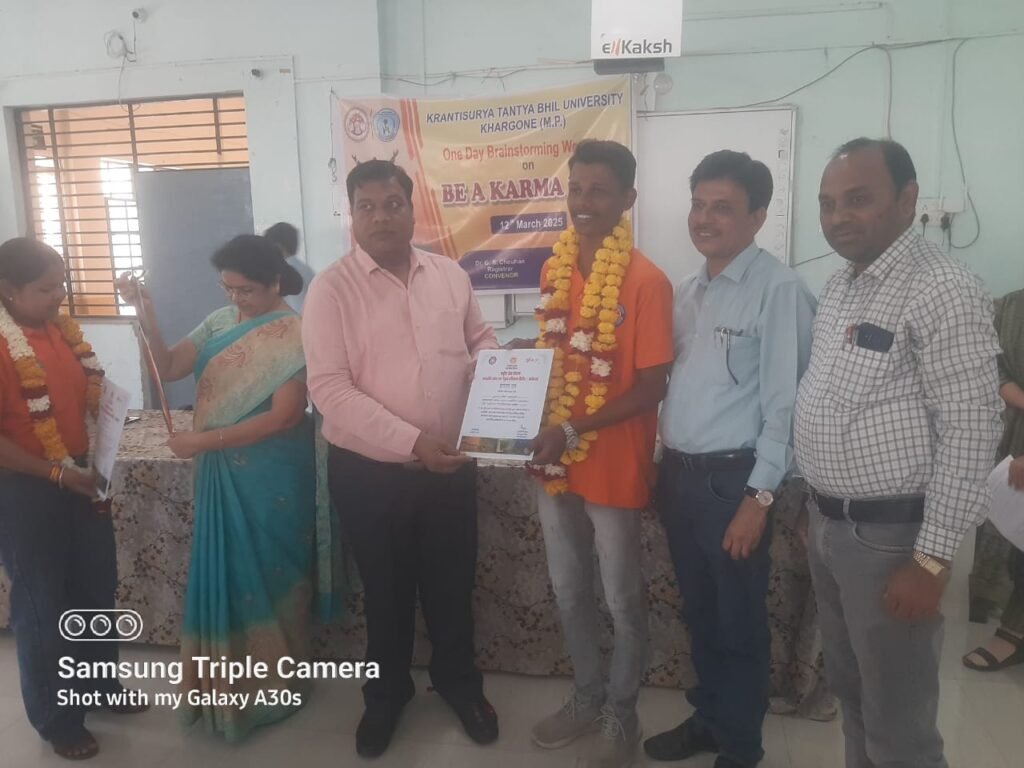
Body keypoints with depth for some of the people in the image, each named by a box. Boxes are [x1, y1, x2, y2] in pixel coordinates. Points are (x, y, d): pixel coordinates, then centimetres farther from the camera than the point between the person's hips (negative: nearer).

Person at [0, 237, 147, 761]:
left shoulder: (64, 329, 3)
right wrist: (56, 472, -20)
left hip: (80, 479, 7)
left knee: (96, 590, 18)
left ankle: (99, 686, 40)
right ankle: (56, 719, 28)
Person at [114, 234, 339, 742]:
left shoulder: (294, 335, -15)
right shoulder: (219, 323, 5)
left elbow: (282, 416, -20)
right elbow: (168, 368, 2)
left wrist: (203, 440, -19)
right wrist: (145, 315, -13)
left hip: (271, 476, -6)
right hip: (221, 474, 6)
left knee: (265, 575, 7)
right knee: (222, 574, 13)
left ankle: (271, 686, 27)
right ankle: (224, 683, 32)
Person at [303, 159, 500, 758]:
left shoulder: (451, 275, 2)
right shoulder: (332, 288, -10)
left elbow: (480, 342, 12)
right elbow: (329, 388, -17)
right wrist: (412, 441, -25)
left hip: (452, 464, 3)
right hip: (370, 470, -2)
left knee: (453, 583, 18)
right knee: (386, 589, 17)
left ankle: (459, 682, 43)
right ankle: (387, 692, 42)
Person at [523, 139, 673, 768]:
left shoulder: (647, 281, -15)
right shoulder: (555, 269, 4)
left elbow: (652, 388, -15)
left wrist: (574, 431, -22)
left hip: (615, 466, -6)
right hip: (554, 460, 6)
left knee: (623, 601, 12)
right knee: (570, 592, 19)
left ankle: (622, 715, 34)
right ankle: (587, 697, 41)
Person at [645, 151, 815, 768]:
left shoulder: (779, 290, -14)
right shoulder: (690, 290, 11)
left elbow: (785, 404, -15)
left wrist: (759, 497, -15)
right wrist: (666, 467, 13)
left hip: (732, 481, -7)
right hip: (679, 475, 7)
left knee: (738, 624, 10)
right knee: (699, 613, 20)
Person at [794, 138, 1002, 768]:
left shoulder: (944, 292, -17)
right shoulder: (840, 287, 8)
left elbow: (971, 434, -19)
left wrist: (932, 561, -19)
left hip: (892, 536, -8)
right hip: (830, 526, 8)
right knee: (850, 691, 23)